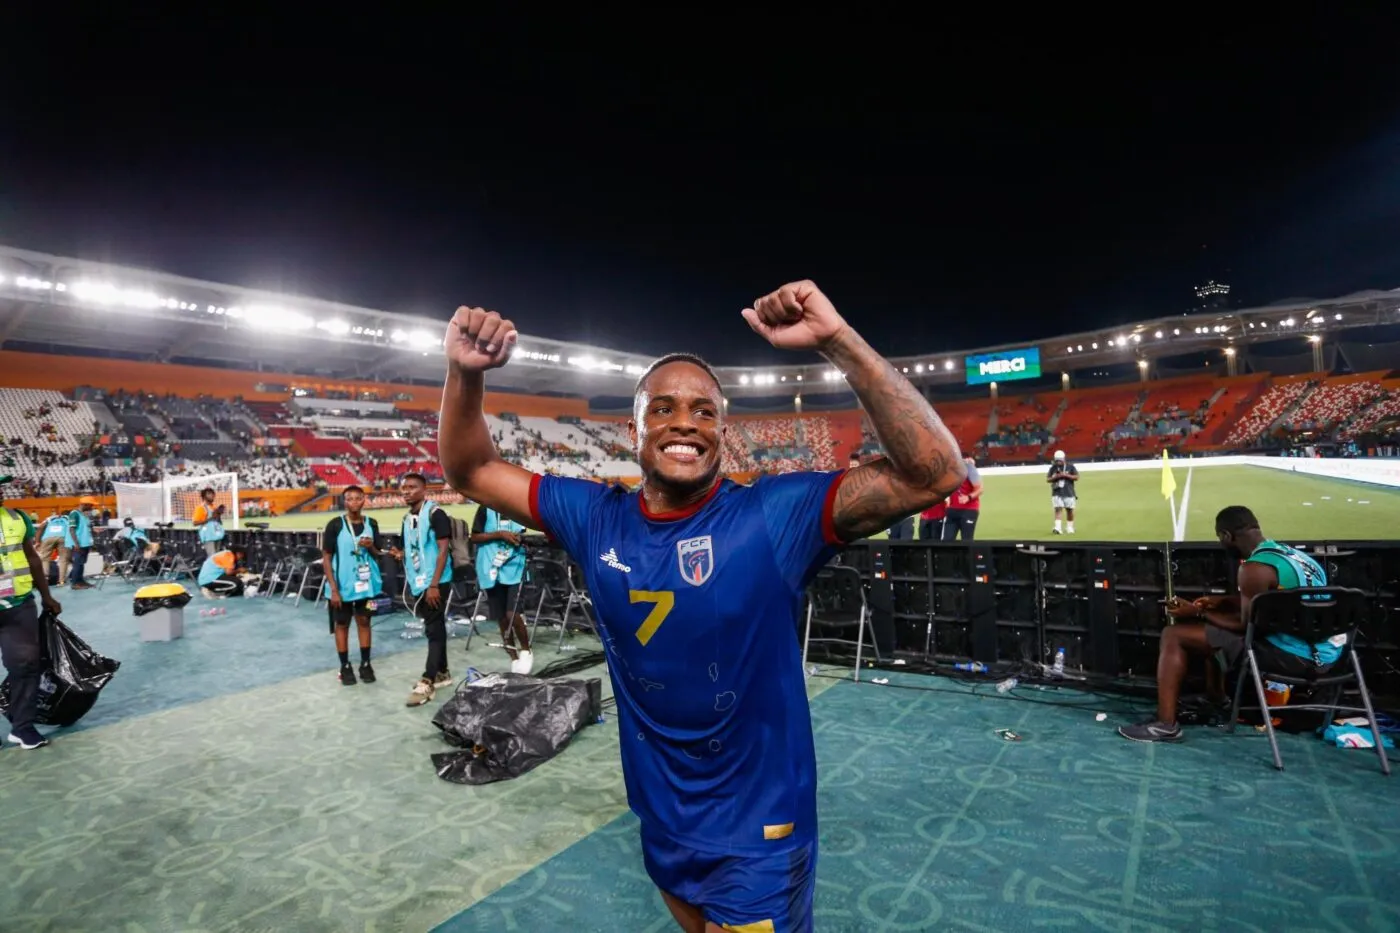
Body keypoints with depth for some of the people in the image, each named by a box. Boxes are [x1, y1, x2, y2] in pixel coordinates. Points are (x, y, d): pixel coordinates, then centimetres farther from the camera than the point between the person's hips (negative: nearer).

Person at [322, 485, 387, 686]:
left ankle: (365, 663, 23)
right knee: (341, 624, 9)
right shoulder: (335, 525, -8)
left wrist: (371, 547, -14)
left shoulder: (371, 524, 2)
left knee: (364, 621, 12)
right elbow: (326, 558, -7)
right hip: (342, 584, -3)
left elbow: (378, 555, 10)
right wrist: (333, 588, -12)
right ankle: (345, 666, 21)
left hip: (366, 582, 3)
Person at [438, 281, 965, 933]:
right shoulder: (596, 519, -8)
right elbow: (471, 473, 0)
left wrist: (837, 340, -38)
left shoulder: (774, 514, -21)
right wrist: (465, 375, -19)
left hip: (757, 827, -5)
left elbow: (935, 473, -29)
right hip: (661, 820, 5)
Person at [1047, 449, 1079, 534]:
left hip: (1068, 492, 0)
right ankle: (1057, 527, -17)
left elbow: (1076, 477, -4)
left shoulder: (1070, 466, 1)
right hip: (1057, 493, 0)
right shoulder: (1053, 467, 6)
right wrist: (1056, 477, -11)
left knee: (1070, 510, 7)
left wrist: (1066, 475, -15)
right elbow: (1048, 479, 7)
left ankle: (1070, 527, 22)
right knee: (1058, 509, -10)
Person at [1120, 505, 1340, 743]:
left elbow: (1247, 626, -13)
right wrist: (1222, 601, 29)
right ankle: (1216, 702, 39)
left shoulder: (1255, 568, -20)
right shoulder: (1290, 553, 9)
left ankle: (1166, 725, -8)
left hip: (1294, 655, -10)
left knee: (1173, 636, -8)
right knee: (1214, 624, 29)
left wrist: (1198, 613, -2)